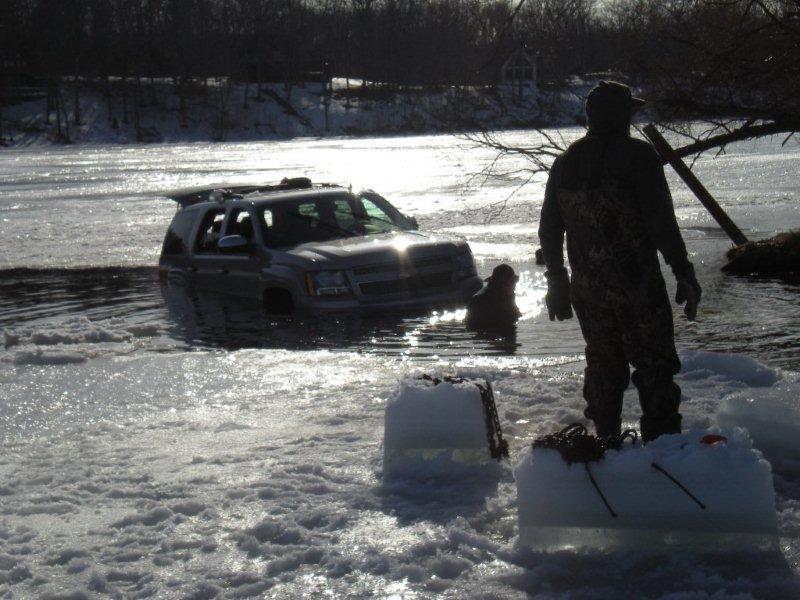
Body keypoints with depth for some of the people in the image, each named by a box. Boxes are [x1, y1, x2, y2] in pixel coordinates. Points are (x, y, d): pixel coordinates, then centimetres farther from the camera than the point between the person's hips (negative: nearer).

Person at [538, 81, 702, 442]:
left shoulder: (564, 163, 9)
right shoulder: (638, 156, -9)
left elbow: (549, 231, 12)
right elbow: (661, 221, -16)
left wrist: (557, 283, 21)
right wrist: (683, 271, -10)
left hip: (588, 291, 6)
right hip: (639, 287, -5)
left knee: (603, 367, 15)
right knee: (654, 369, 0)